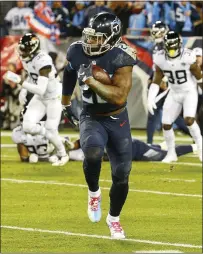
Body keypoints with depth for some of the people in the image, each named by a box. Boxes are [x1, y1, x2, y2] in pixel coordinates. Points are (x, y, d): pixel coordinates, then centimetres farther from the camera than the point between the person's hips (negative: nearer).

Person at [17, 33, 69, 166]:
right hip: (40, 98, 7)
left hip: (54, 97, -7)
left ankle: (63, 155, 25)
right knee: (28, 126, -10)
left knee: (51, 131, -3)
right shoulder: (27, 59, -6)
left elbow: (40, 90, -35)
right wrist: (23, 91, 1)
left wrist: (22, 83, -35)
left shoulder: (43, 61, -31)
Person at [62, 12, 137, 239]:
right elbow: (69, 75, 12)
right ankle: (94, 192, -4)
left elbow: (119, 97, -32)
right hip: (91, 118, 1)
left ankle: (113, 218, 32)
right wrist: (66, 104, 25)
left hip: (117, 120, -1)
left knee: (121, 176, 5)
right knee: (93, 152, -33)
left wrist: (90, 80, -36)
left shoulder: (121, 58, -24)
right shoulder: (77, 52, -12)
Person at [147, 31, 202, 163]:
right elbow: (156, 81, -1)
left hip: (189, 92, -4)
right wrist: (151, 99, -9)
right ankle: (171, 153, 20)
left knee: (189, 120, -23)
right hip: (174, 94, 4)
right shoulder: (160, 59, -11)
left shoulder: (188, 57, -23)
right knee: (166, 124, 1)